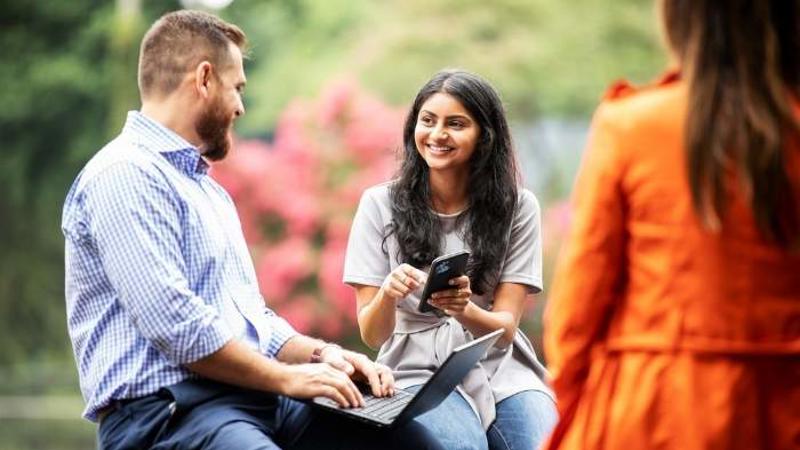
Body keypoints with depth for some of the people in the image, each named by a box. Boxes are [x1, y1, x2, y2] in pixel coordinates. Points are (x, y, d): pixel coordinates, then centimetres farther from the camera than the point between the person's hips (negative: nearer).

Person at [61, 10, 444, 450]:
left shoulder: (209, 189, 25)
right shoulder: (125, 177, -8)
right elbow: (175, 326, -18)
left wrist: (319, 353, 6)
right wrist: (287, 378, -10)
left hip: (252, 395, 9)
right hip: (165, 411, -9)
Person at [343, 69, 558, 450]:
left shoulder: (517, 207, 2)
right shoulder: (380, 204, 1)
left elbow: (505, 327, -1)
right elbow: (372, 335, 0)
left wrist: (464, 310, -24)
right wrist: (387, 296, -23)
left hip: (501, 371, 2)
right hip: (420, 373, -1)